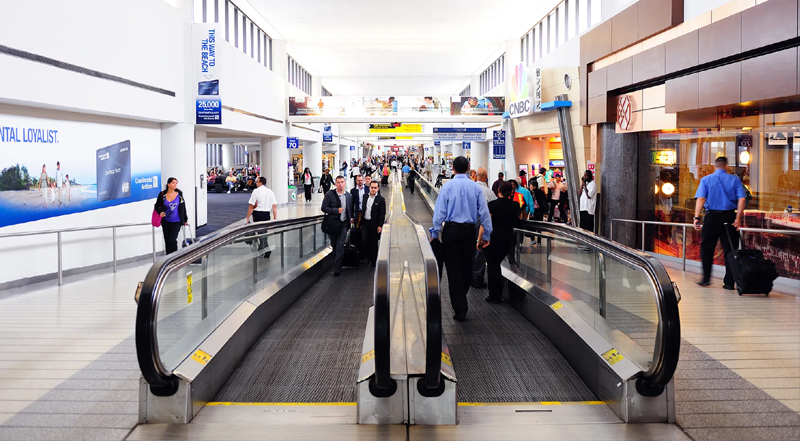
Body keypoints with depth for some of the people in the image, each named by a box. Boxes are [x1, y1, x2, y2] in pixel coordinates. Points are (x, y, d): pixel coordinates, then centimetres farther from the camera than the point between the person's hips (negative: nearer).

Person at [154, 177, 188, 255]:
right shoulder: (162, 194, -3)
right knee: (167, 242, 9)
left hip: (176, 222, -2)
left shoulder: (179, 194, -1)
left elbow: (183, 207, 9)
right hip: (166, 222, 2)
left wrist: (185, 219, 15)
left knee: (172, 240, -15)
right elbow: (157, 206, 8)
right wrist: (160, 212, -14)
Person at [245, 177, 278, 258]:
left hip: (258, 214, -5)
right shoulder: (270, 192, 7)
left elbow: (251, 206, -10)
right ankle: (260, 250, 21)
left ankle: (266, 249, -13)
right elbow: (274, 206, 2)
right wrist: (275, 219, 4)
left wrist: (247, 218, -4)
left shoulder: (256, 191, -7)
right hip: (267, 214, 5)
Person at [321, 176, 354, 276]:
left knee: (340, 245, -10)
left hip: (344, 224, 0)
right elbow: (324, 208, -8)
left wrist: (351, 218, 7)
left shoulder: (349, 196, 6)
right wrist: (336, 210, -17)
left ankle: (337, 269, -12)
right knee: (334, 245, 11)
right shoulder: (329, 195, -4)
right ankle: (337, 263, 30)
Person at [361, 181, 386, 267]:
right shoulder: (365, 196, 7)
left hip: (374, 224, -3)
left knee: (374, 243, 4)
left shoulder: (381, 199, -7)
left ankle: (373, 260, 16)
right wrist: (360, 221, 11)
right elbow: (362, 208, 14)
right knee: (365, 240, -2)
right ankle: (368, 256, 21)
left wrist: (380, 225, -13)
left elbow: (382, 214, -7)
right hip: (365, 223, 3)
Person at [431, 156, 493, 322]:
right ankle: (461, 300, 32)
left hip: (451, 230, -2)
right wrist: (486, 235, 9)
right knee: (466, 266, 17)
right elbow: (484, 212, 2)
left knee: (454, 269, 1)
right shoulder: (475, 187, 1)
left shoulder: (448, 186, -5)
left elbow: (440, 212, -7)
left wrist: (435, 233, -1)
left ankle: (460, 310, -2)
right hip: (469, 230, 2)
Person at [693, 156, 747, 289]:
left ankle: (706, 278, 13)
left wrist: (697, 217, -11)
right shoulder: (735, 179, 4)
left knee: (706, 248, 12)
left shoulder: (706, 180, 2)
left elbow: (701, 199, -9)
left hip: (712, 217, -1)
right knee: (730, 249, 5)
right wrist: (738, 218, -4)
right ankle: (729, 282, 6)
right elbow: (742, 199, -5)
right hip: (729, 216, 1)